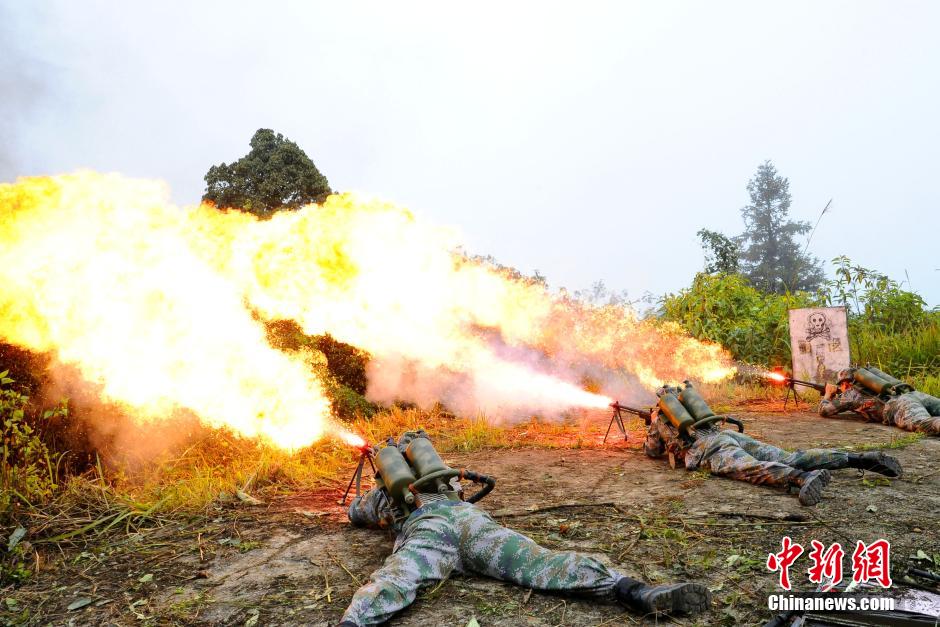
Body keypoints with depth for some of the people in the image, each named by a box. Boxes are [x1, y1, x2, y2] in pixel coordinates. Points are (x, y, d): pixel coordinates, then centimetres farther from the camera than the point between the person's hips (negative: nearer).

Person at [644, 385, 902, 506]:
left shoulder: (658, 419, 22)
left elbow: (652, 450, 33)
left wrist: (648, 440, 55)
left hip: (710, 449, -6)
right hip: (729, 433, 7)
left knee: (752, 468, -34)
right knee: (790, 459, -6)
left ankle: (804, 478, -63)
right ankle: (857, 458, -22)